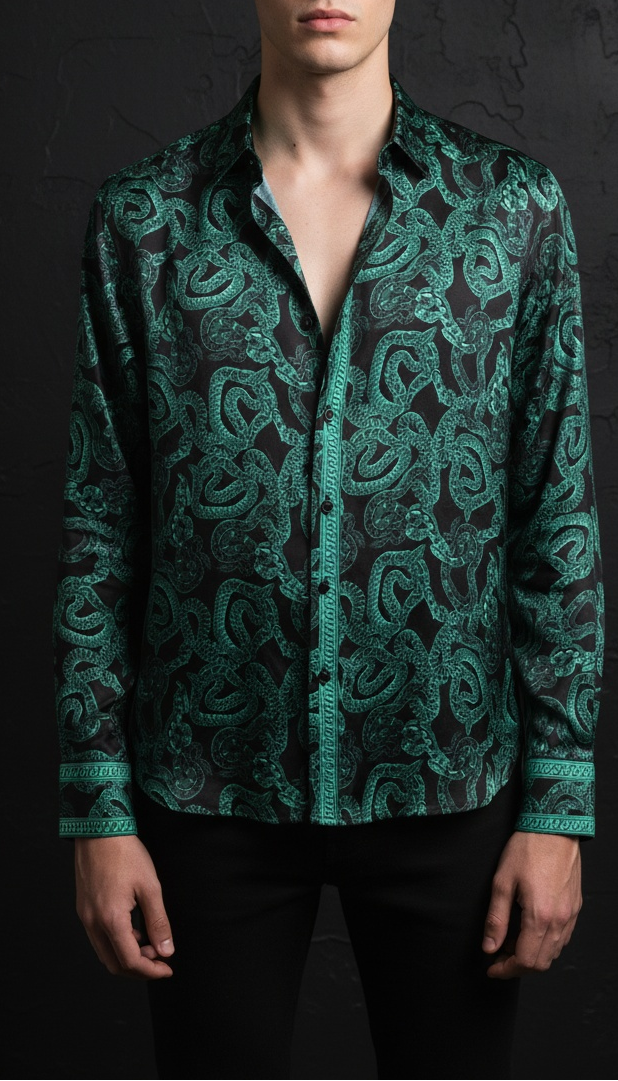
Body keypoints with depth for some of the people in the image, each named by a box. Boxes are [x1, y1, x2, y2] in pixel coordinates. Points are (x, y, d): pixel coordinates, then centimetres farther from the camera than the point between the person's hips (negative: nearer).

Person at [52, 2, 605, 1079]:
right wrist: (99, 811, -2)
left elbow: (560, 517, 0)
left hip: (446, 785, 1)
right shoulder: (141, 219, -1)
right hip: (212, 786, 0)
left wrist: (558, 808, -3)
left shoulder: (516, 208, -1)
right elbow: (100, 524, 0)